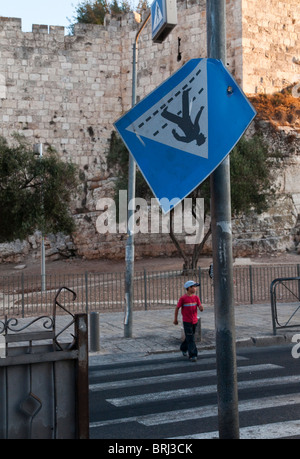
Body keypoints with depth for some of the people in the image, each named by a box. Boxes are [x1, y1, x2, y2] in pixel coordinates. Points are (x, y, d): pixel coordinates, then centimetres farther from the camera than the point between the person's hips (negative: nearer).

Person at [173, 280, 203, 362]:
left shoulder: (196, 297, 3)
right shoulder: (183, 298, -11)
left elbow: (200, 307, -3)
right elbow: (177, 308, -3)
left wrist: (201, 308, -28)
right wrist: (175, 319, 2)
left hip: (194, 321, 5)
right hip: (186, 321, -5)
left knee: (190, 337, 18)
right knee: (190, 339, -7)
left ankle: (183, 348, 42)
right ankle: (193, 355, -5)